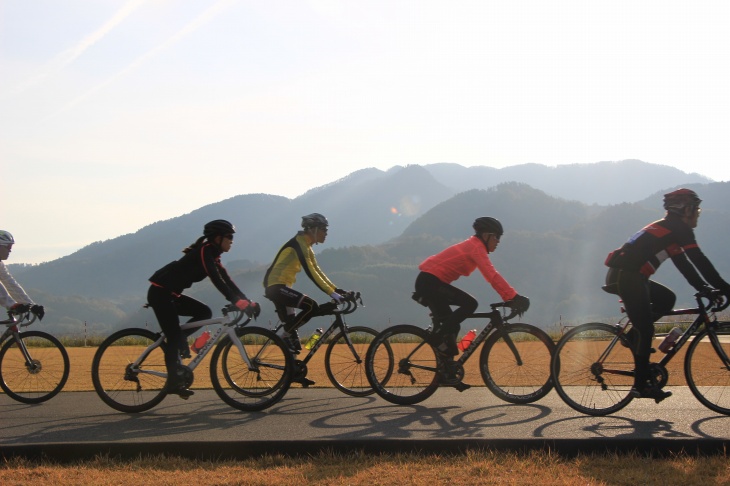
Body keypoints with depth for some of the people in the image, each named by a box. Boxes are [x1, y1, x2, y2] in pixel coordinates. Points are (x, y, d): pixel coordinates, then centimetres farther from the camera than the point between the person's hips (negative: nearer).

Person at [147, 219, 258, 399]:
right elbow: (216, 280, -27)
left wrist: (247, 301, 0)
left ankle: (179, 340, 4)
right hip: (160, 292, -9)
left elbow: (227, 282, 10)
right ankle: (174, 382, -11)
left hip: (172, 294, 9)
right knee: (174, 337, -11)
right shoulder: (205, 251, -16)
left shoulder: (213, 256, 12)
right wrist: (237, 302, -33)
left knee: (205, 312, 2)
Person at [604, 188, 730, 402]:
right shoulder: (680, 229, -4)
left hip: (627, 276, 9)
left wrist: (703, 287, 19)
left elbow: (683, 263, 26)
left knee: (667, 299, 16)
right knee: (645, 330, -5)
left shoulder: (668, 229, 24)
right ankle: (641, 385, -2)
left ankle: (634, 336, 12)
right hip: (626, 276, -9)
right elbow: (699, 261, -9)